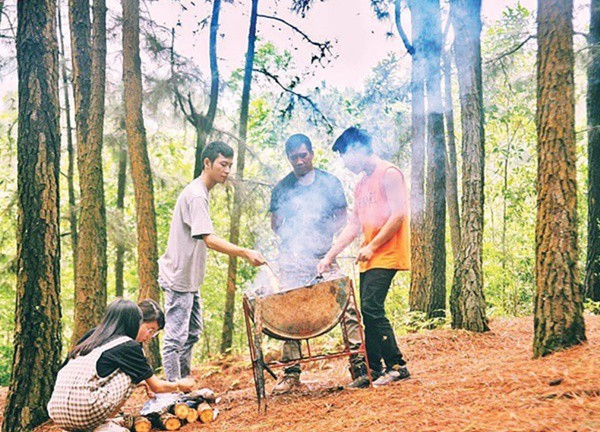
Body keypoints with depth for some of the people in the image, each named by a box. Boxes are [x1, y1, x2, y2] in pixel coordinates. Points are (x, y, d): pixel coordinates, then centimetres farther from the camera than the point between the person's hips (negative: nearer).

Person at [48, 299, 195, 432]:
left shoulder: (91, 339, 23)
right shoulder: (129, 346, 4)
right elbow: (157, 387, 14)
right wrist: (179, 385, 35)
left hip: (57, 412, 7)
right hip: (84, 410, -7)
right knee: (130, 373, 8)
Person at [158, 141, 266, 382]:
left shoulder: (199, 192, 11)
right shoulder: (196, 195, -20)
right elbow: (209, 240, -30)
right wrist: (245, 253, -38)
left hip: (189, 278, 11)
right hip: (178, 278, -11)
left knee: (192, 333, 18)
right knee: (176, 338, -4)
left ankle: (184, 384, 29)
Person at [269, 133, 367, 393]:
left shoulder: (329, 182, 9)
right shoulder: (282, 188, 11)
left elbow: (342, 216, 10)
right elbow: (275, 223, 15)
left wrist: (322, 235, -4)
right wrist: (291, 238, -2)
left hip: (324, 255, 0)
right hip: (292, 259, 1)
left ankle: (358, 361, -2)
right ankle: (291, 373, 5)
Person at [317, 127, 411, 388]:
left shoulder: (388, 174, -6)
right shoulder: (361, 185, 20)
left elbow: (399, 214, -15)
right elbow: (353, 226, 19)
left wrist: (372, 247, -15)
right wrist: (330, 256, 11)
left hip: (386, 255, -9)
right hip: (368, 259, 9)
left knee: (372, 308, -16)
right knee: (369, 313, 6)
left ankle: (396, 366, -8)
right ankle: (375, 371, 10)